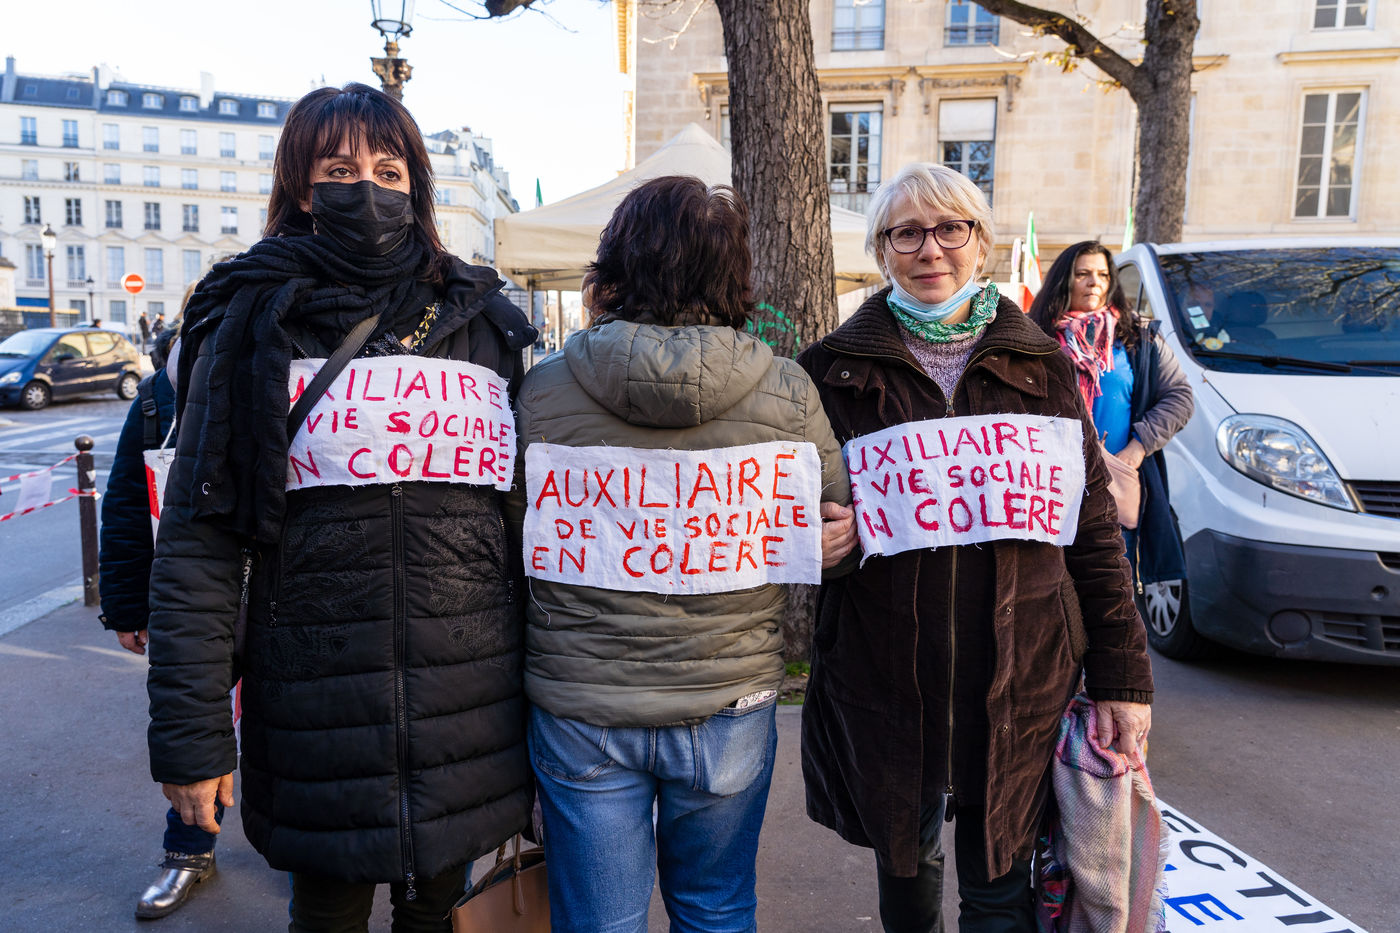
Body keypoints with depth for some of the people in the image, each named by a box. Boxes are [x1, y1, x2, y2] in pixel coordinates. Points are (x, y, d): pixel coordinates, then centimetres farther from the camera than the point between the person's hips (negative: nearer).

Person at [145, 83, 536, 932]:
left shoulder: (486, 321, 5)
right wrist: (190, 731, -7)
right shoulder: (255, 327, -1)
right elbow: (199, 538, -3)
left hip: (466, 697, 2)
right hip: (316, 696, -1)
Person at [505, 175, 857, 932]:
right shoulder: (788, 393, -11)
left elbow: (511, 537, 0)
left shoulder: (544, 388, -11)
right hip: (730, 706, 1)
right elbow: (837, 530, 1)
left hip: (579, 711, 0)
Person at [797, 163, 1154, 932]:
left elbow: (1093, 529, 5)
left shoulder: (1041, 368, 4)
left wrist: (1122, 676, 2)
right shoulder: (835, 370, 1)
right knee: (904, 857, 19)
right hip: (883, 679, 0)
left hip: (1019, 685, 0)